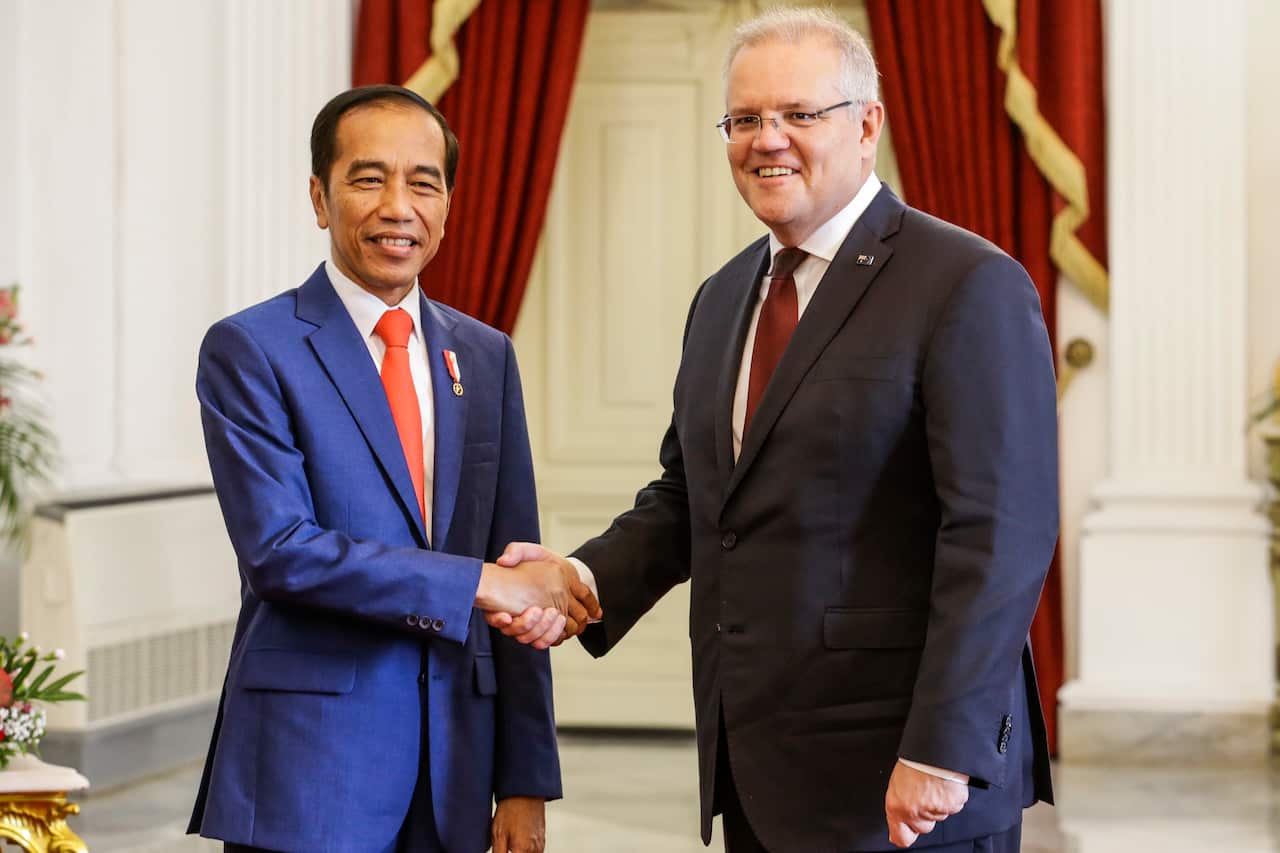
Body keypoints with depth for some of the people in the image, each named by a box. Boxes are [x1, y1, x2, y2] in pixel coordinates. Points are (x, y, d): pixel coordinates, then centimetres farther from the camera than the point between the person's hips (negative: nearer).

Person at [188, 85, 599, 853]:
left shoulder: (484, 356, 11)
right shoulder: (249, 350, -4)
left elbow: (521, 587, 10)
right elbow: (279, 549, -15)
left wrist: (526, 781, 5)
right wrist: (480, 584, -17)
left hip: (453, 774, 4)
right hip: (309, 771, -4)